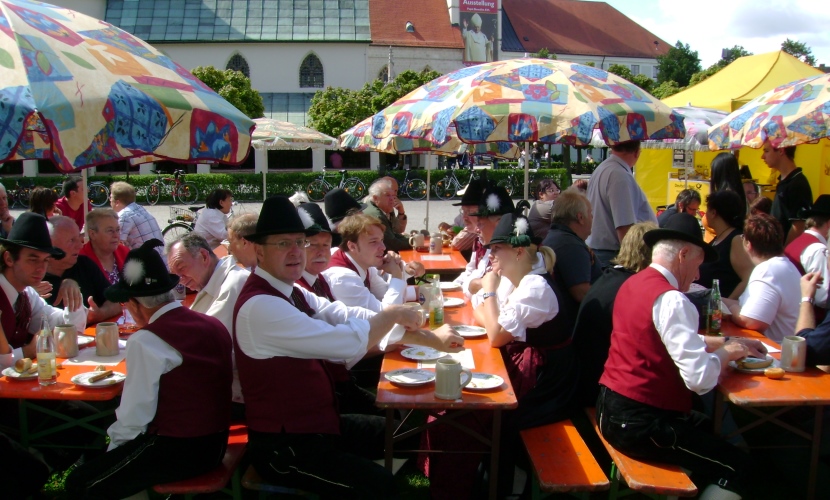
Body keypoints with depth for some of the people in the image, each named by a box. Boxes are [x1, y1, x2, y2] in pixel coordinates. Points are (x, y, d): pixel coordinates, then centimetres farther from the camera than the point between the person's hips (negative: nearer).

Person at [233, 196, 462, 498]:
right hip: (285, 445, -10)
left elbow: (350, 318, 2)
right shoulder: (260, 306, -24)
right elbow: (348, 342, -29)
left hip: (317, 421, 10)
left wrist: (432, 339, -2)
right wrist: (393, 314, -12)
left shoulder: (290, 292, 6)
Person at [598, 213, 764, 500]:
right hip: (638, 424, -10)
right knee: (738, 468, 1)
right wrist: (727, 352, -6)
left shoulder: (633, 283, 8)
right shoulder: (671, 300, -21)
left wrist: (726, 342, 13)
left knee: (706, 428, 29)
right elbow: (701, 378, -25)